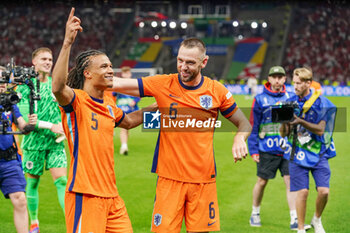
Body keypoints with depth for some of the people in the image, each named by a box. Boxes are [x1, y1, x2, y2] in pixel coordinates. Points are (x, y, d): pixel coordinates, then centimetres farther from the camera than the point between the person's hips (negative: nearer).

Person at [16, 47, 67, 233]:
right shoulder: (25, 86, -4)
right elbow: (24, 118, -12)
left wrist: (63, 127, -2)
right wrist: (50, 126, -18)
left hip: (55, 141, 2)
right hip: (33, 141, -2)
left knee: (61, 179, -9)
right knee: (32, 182, 7)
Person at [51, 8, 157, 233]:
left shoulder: (108, 104, 14)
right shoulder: (76, 100, -11)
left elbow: (128, 121, 36)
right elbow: (58, 87, -35)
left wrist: (155, 107, 30)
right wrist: (67, 43, -42)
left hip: (111, 194, 8)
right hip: (85, 195, -8)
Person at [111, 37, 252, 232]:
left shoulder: (217, 91, 3)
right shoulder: (163, 84, -1)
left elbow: (244, 123, 12)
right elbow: (119, 84, -6)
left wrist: (240, 138, -9)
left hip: (203, 179, 1)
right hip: (169, 178, -1)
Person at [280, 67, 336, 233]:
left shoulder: (321, 103, -4)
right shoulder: (291, 102, 3)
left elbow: (320, 130, -11)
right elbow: (283, 133, 4)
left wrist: (301, 121, -22)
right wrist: (284, 121, -18)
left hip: (318, 153, -1)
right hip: (298, 153, 1)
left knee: (324, 191, -10)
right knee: (302, 192, -6)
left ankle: (317, 219, 19)